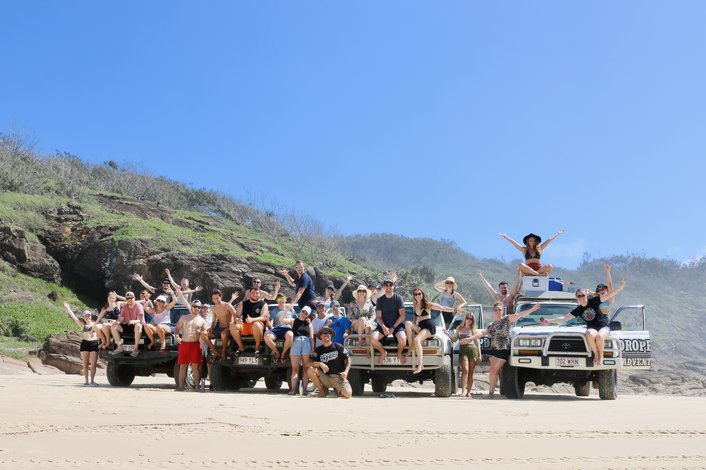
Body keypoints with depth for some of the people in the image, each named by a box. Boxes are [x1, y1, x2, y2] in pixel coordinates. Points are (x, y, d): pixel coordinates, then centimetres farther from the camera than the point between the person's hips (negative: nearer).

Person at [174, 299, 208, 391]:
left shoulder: (202, 320, 13)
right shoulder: (183, 318, 13)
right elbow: (176, 329, 10)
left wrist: (201, 333, -7)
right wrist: (176, 336, -9)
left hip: (195, 344, 0)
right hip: (183, 343, 0)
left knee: (195, 366, -5)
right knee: (182, 366, 2)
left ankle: (197, 386, -3)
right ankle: (180, 386, 4)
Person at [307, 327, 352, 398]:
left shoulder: (339, 347, 3)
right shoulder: (318, 350, 6)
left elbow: (348, 359, 6)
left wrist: (346, 371, -10)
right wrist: (320, 364, -23)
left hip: (338, 377, -2)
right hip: (325, 377, 2)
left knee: (347, 394, -28)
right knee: (311, 370, -24)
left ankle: (338, 390, 11)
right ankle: (323, 390, -3)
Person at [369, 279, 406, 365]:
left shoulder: (398, 298, 1)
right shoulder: (380, 299, 6)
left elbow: (402, 315, -4)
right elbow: (378, 316, 3)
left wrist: (393, 328, -14)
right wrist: (384, 327, -16)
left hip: (397, 324, -2)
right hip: (384, 325, 2)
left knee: (402, 340, -34)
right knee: (372, 339, -27)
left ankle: (399, 353, 4)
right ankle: (383, 352, 6)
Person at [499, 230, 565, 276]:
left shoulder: (539, 248, 19)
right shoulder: (524, 249, 16)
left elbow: (549, 240, 21)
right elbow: (514, 242, 14)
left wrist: (558, 233, 25)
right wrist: (505, 236, 11)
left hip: (539, 269, 1)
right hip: (528, 270, -1)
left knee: (549, 266, -28)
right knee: (521, 265, -38)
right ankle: (539, 274, -40)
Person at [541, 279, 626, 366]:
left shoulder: (593, 301, 0)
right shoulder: (578, 310, 8)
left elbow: (608, 295, -6)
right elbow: (564, 318, 11)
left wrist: (620, 287, -18)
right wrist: (549, 321, 6)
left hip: (603, 327, -2)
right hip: (591, 328, 2)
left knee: (599, 336, -38)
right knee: (589, 335, -38)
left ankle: (601, 354, -8)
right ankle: (595, 354, -13)